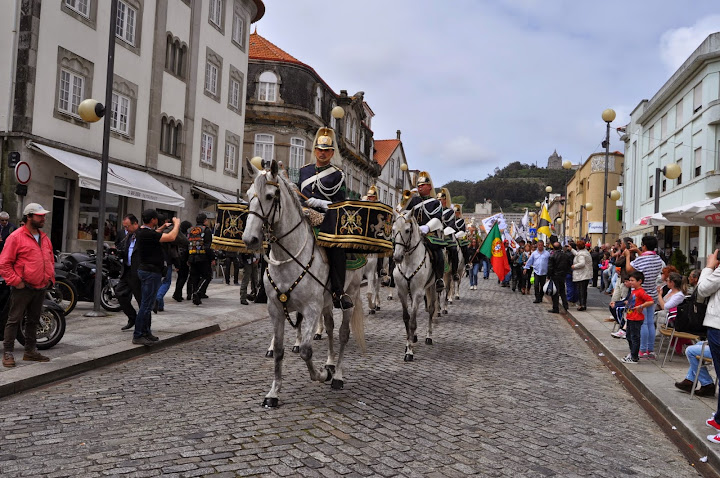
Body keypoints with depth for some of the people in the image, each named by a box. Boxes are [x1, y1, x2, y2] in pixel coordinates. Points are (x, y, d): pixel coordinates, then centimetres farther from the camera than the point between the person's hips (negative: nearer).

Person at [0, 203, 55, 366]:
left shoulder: (45, 238, 14)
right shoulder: (16, 237, -9)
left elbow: (51, 260, 24)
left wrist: (50, 279, 12)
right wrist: (16, 281, -16)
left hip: (41, 288, 7)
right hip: (23, 288, -7)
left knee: (33, 321, 15)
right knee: (14, 320, -1)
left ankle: (31, 351, 25)